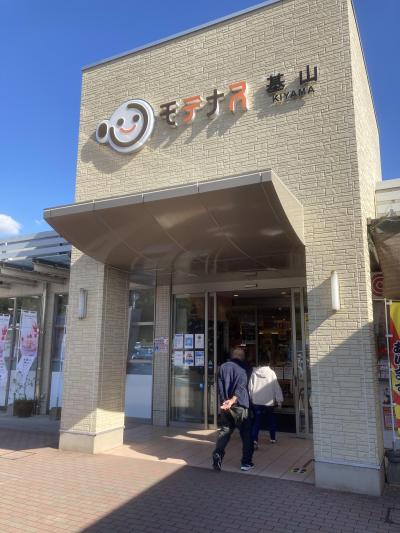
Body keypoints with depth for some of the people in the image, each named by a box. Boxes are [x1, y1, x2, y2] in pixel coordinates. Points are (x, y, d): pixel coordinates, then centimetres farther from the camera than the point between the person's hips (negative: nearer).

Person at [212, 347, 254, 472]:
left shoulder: (223, 367, 8)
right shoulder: (244, 368, -3)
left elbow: (220, 386, 2)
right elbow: (241, 386, -17)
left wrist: (224, 400, 1)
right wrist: (233, 400, -24)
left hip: (225, 404, 3)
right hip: (240, 405, -3)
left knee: (224, 431, 11)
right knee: (246, 434, 8)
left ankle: (217, 454, -7)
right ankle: (246, 463, 11)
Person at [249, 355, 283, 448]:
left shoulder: (254, 372, -2)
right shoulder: (271, 373, -7)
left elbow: (250, 387, 1)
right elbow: (277, 387, -5)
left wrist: (250, 398, 12)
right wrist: (279, 400, 1)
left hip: (256, 401, 1)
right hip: (269, 401, -1)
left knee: (256, 421, 2)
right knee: (271, 420, 19)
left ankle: (254, 440, -13)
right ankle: (273, 438, 30)